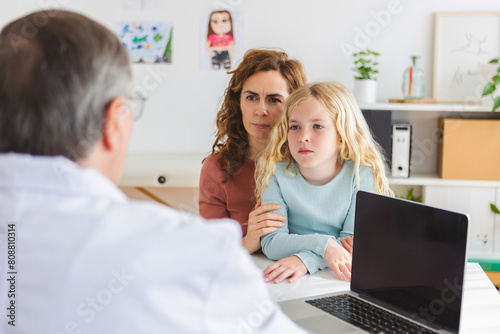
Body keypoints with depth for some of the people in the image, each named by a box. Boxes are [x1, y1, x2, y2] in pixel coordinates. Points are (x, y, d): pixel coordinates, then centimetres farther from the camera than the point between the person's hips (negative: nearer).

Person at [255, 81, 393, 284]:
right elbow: (271, 243, -11)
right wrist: (323, 244, -26)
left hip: (339, 278, 1)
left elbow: (354, 243, -11)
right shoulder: (275, 172, -8)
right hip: (287, 283, -1)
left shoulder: (361, 175, -8)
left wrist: (305, 259, -27)